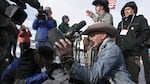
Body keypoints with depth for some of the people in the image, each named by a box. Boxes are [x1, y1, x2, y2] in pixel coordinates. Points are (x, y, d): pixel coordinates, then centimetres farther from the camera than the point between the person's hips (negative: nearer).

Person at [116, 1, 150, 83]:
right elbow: (117, 37, 28)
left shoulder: (140, 20, 9)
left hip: (133, 54, -5)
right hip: (120, 54, 5)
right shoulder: (121, 23, 25)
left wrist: (133, 43, -14)